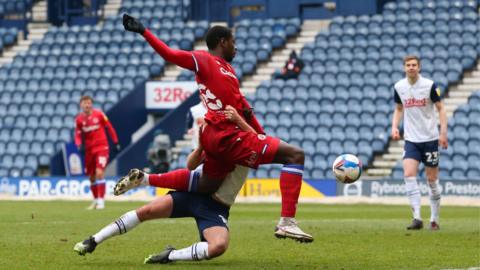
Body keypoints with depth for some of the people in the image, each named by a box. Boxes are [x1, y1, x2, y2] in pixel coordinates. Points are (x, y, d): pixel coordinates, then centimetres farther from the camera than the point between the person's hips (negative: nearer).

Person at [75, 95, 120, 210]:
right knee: (91, 177, 10)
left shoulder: (99, 114, -7)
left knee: (99, 172, -18)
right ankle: (96, 200, 27)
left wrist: (116, 142, 3)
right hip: (89, 149, 4)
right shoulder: (79, 119, 0)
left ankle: (101, 200, -16)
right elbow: (78, 135, 3)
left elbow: (109, 127, 2)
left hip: (102, 147, -4)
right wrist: (79, 145, -17)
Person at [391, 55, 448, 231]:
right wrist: (394, 127, 0)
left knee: (432, 179, 3)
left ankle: (434, 219, 16)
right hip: (411, 139, 2)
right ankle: (417, 218, -17)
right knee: (409, 175, -15)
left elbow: (440, 108, -4)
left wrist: (443, 132, -13)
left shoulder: (430, 85, -8)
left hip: (430, 138, -2)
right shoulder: (399, 87, 2)